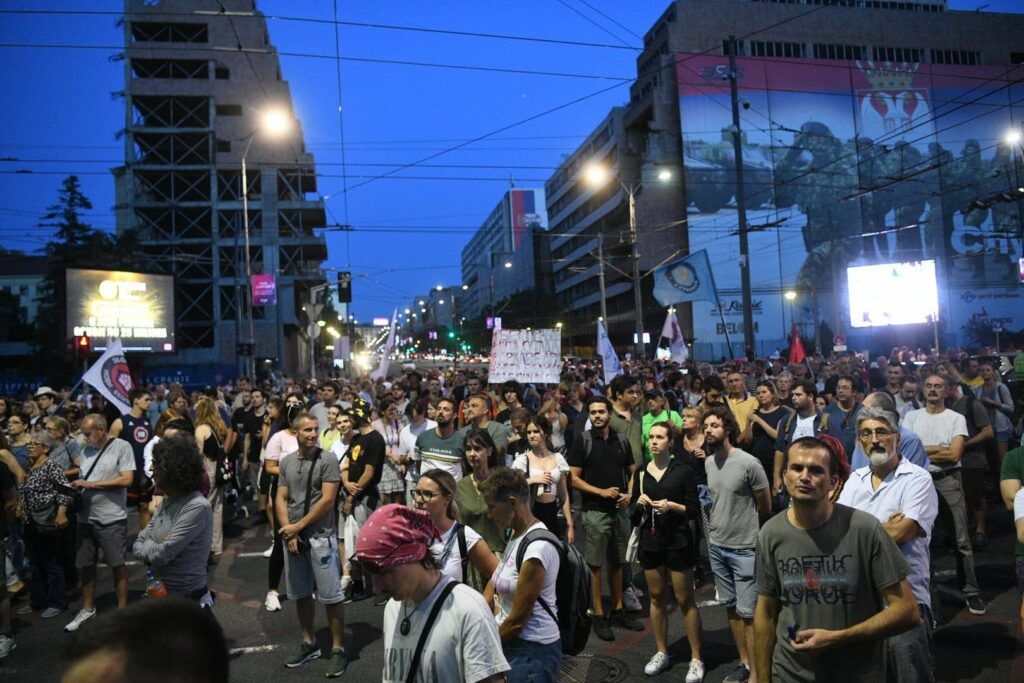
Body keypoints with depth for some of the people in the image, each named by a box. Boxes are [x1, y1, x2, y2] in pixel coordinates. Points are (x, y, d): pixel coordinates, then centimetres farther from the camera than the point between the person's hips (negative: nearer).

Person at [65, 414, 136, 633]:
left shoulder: (122, 446, -9)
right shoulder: (87, 450, 10)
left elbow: (127, 479, -16)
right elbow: (83, 477, 15)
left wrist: (91, 484, -15)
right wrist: (75, 486, -7)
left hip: (112, 518, -6)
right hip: (85, 517, 6)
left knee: (117, 564, 4)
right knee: (85, 564, 14)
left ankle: (123, 609, 16)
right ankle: (88, 608, 31)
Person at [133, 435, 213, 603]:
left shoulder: (197, 507, -25)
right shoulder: (168, 500, 3)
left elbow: (160, 554, -25)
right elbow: (138, 544, 5)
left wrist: (146, 546, -6)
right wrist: (153, 547, -14)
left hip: (187, 598, -8)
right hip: (159, 593, 8)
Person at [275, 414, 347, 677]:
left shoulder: (327, 461, -9)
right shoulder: (286, 462, 6)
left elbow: (327, 500, -14)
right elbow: (281, 499, 5)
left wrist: (298, 526, -12)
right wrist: (289, 532, -8)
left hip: (320, 537, -5)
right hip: (293, 537, 5)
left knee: (330, 596, -2)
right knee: (300, 594, 15)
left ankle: (337, 649, 10)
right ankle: (309, 643, 30)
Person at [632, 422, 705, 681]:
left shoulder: (683, 471, -8)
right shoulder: (640, 472, 5)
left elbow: (695, 510, -8)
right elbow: (634, 509, 13)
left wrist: (672, 506, -24)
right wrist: (639, 502, -9)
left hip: (678, 542, -4)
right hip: (650, 541, 4)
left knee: (685, 600, 2)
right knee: (657, 597, 13)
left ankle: (696, 659, 14)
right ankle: (662, 652, 27)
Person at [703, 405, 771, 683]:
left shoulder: (749, 463, -17)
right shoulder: (706, 463, 2)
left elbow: (765, 507, -4)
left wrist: (740, 516, 7)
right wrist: (718, 522, 6)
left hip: (744, 548, -6)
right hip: (716, 545, 6)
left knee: (748, 612, 0)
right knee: (731, 607, 16)